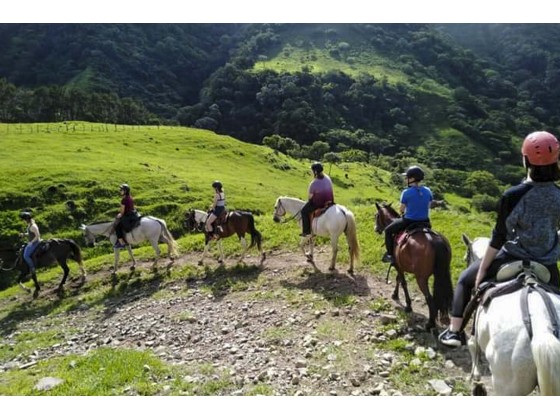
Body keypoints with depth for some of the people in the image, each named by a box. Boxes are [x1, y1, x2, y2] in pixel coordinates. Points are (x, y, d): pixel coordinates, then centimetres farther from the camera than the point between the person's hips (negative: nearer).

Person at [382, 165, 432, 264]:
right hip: (424, 222, 5)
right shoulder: (428, 191, -2)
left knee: (388, 230, 17)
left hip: (408, 221, -5)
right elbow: (428, 206, 8)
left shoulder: (406, 192, -16)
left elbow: (402, 209, -7)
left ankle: (390, 254, 14)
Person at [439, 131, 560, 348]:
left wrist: (482, 270, -5)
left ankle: (454, 331, 15)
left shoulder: (512, 196, -20)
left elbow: (499, 237, -15)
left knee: (465, 279, 16)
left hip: (514, 259, -4)